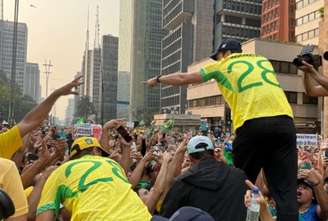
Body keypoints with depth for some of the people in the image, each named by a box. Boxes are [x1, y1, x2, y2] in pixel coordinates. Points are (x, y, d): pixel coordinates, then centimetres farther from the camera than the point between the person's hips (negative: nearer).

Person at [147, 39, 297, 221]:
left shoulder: (223, 65, 18)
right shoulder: (263, 61, 28)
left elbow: (183, 78, 24)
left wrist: (157, 79, 41)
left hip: (253, 124, -4)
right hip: (284, 121, 4)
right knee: (286, 188, 2)